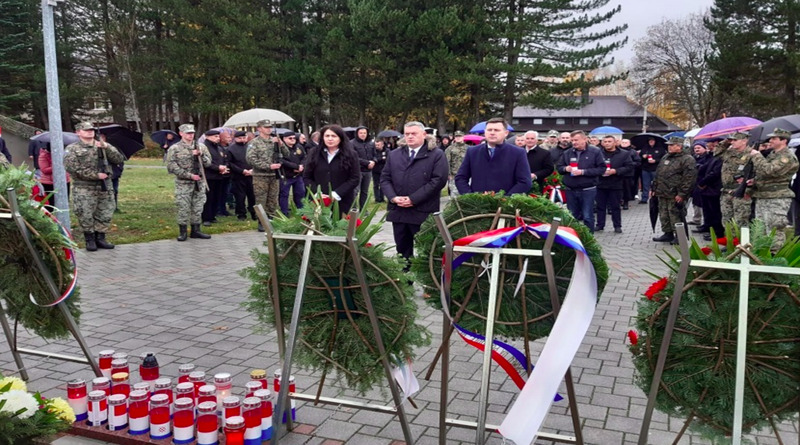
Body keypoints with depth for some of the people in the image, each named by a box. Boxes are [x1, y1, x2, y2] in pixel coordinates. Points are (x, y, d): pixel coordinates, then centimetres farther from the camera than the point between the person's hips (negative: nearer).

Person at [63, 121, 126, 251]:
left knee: (105, 214, 6)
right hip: (84, 189, -4)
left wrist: (106, 147, -13)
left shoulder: (103, 146, 13)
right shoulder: (72, 149, 2)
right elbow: (71, 167, -12)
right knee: (85, 215, -3)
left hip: (105, 187, 4)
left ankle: (100, 238, 19)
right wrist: (95, 175, -16)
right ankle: (90, 239, 11)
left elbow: (120, 159, 2)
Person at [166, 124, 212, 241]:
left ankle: (196, 230, 19)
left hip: (199, 183, 4)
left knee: (198, 208, 8)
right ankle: (182, 232, 9)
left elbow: (208, 163, 9)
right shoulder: (174, 149, -3)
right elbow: (171, 167, -8)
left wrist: (201, 155, -11)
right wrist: (189, 175, -14)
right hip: (183, 184, -4)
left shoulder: (201, 147, 9)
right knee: (183, 208, -2)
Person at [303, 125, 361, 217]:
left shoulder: (351, 155, 3)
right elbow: (306, 177, 10)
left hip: (343, 202, -2)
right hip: (320, 201, 2)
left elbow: (355, 179, -3)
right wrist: (317, 193, -7)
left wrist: (337, 194, -13)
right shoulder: (314, 154, 10)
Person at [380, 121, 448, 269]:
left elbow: (438, 180, -12)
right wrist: (393, 197, -7)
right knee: (402, 250, 12)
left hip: (423, 212, -5)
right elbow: (385, 178, 12)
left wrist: (413, 199, -15)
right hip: (398, 211, 5)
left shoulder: (437, 155, -1)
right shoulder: (394, 155, 16)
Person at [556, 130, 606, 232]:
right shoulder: (567, 153, 7)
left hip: (588, 190, -4)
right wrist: (565, 168, -11)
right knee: (572, 217, 13)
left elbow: (601, 168, -9)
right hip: (570, 190, 4)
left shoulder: (595, 151, -4)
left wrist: (583, 172, -17)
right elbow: (558, 167, 13)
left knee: (587, 217, 1)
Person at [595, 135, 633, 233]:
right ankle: (600, 224, 17)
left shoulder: (624, 154, 1)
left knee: (615, 207, 6)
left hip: (616, 185, -1)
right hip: (600, 184, 1)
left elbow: (629, 167, -6)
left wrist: (615, 171, -16)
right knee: (600, 206, 7)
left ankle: (617, 226, 14)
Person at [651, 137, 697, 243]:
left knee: (676, 216, -4)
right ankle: (668, 233, 25)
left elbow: (689, 178, -17)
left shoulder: (687, 159, -10)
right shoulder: (665, 158, 18)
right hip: (662, 194, 8)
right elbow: (658, 174, 24)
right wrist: (653, 188, 17)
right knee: (664, 214, 13)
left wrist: (682, 194, -21)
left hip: (675, 196, -8)